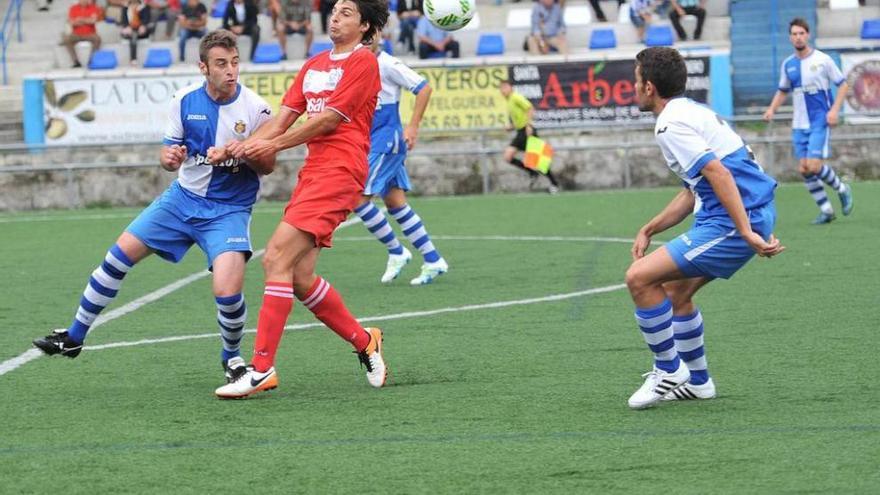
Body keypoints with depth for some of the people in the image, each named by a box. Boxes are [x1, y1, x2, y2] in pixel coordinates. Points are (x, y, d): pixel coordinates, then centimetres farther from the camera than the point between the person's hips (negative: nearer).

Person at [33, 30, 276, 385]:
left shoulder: (255, 108, -14)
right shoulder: (185, 100, -5)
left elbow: (268, 164, -6)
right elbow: (168, 151, 5)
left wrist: (239, 155, -27)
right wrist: (169, 157, -19)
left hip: (229, 209, -4)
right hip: (183, 197, 4)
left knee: (227, 290, -23)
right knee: (119, 255, 1)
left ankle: (232, 357, 8)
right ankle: (74, 338, 17)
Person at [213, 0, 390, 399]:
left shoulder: (363, 62, -3)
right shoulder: (314, 65, 21)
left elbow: (328, 119, -10)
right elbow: (282, 118, 15)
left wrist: (274, 145, -9)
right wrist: (241, 147, -3)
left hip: (338, 170, -8)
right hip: (312, 171, 8)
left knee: (277, 257, -18)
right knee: (300, 280, 4)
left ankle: (262, 369, -18)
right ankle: (364, 341, 24)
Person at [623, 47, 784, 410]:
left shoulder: (671, 124, -12)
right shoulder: (692, 111, 21)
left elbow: (718, 174, -23)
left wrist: (746, 232, -26)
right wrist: (649, 230, 23)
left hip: (733, 221, -10)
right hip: (756, 212, 10)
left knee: (640, 278, -9)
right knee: (676, 290, 23)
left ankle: (669, 370, 1)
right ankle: (697, 381, 30)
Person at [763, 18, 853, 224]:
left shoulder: (822, 60, -6)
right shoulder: (788, 64, 7)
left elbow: (843, 85, -1)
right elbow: (782, 90, 20)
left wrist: (835, 109, -14)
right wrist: (772, 109, 3)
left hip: (820, 122, -5)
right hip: (799, 124, 5)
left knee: (814, 166, -16)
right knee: (803, 169, 0)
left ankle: (842, 189, 11)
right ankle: (826, 210, 12)